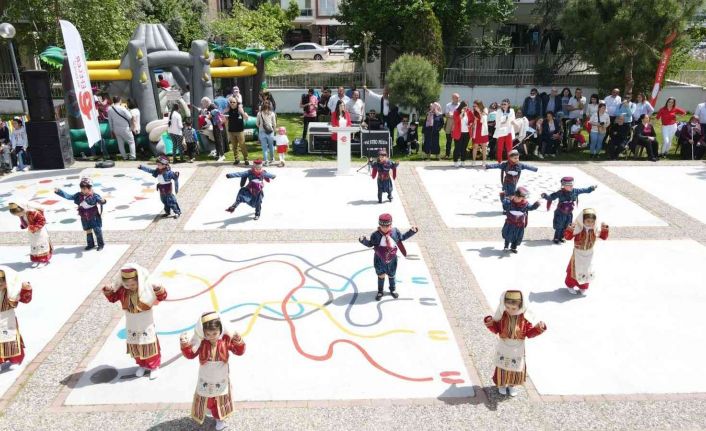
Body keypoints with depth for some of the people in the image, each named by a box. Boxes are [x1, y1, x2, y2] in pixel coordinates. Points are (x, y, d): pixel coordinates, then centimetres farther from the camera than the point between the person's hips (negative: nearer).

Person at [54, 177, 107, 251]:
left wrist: (102, 201, -58)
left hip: (94, 217, -5)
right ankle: (90, 244, 30)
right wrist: (59, 191, -6)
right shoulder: (78, 195, -4)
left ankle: (101, 244, 18)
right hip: (84, 218, 5)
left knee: (97, 231, 3)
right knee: (88, 231, 17)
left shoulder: (94, 196, -19)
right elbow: (68, 196, 0)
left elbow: (100, 200, -32)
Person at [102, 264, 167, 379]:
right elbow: (112, 298, 1)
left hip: (146, 325, -3)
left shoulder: (147, 288, -21)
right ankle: (142, 365, 39)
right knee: (135, 346, 17)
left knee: (150, 346, 7)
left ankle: (154, 366, 27)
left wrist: (159, 290, -42)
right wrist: (108, 291, -19)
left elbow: (162, 297, -21)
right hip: (132, 326, 4)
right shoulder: (122, 290, -11)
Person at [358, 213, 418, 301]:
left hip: (392, 260, 2)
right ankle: (380, 292, 35)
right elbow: (370, 244, -7)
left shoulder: (395, 232, -14)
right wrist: (364, 240, -26)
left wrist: (411, 232, 0)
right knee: (381, 276, 15)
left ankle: (393, 290, 47)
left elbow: (402, 237, 6)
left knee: (391, 275, 22)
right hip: (380, 260, -2)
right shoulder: (375, 235, -21)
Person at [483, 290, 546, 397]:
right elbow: (496, 329, -6)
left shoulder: (524, 317, -17)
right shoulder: (501, 315, -16)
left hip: (518, 349, 0)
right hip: (503, 348, 0)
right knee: (502, 367, 13)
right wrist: (490, 323, -24)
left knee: (517, 368, 14)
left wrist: (538, 328, -27)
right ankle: (501, 384, 39)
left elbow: (529, 333, -11)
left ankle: (512, 385, 41)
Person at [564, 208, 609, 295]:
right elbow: (567, 237, -26)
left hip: (589, 254, 3)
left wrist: (604, 229, -17)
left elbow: (604, 237, 0)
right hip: (578, 253, -3)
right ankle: (570, 286, 31)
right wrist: (570, 229, -43)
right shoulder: (578, 228, -23)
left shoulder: (595, 230, -12)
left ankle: (583, 287, 35)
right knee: (575, 270, 10)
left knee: (586, 271, 15)